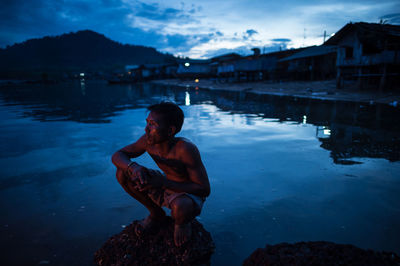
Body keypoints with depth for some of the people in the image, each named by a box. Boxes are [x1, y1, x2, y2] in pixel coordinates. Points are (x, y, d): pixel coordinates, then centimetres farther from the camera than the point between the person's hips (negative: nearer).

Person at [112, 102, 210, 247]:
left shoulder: (186, 149, -32)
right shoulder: (148, 141, -16)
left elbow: (205, 189, -28)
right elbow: (118, 155, -5)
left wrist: (163, 183, -36)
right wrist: (132, 166, -31)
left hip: (190, 194, -5)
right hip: (166, 187, 5)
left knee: (180, 208, -41)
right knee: (123, 172, -9)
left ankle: (182, 222, 1)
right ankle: (156, 214, 10)